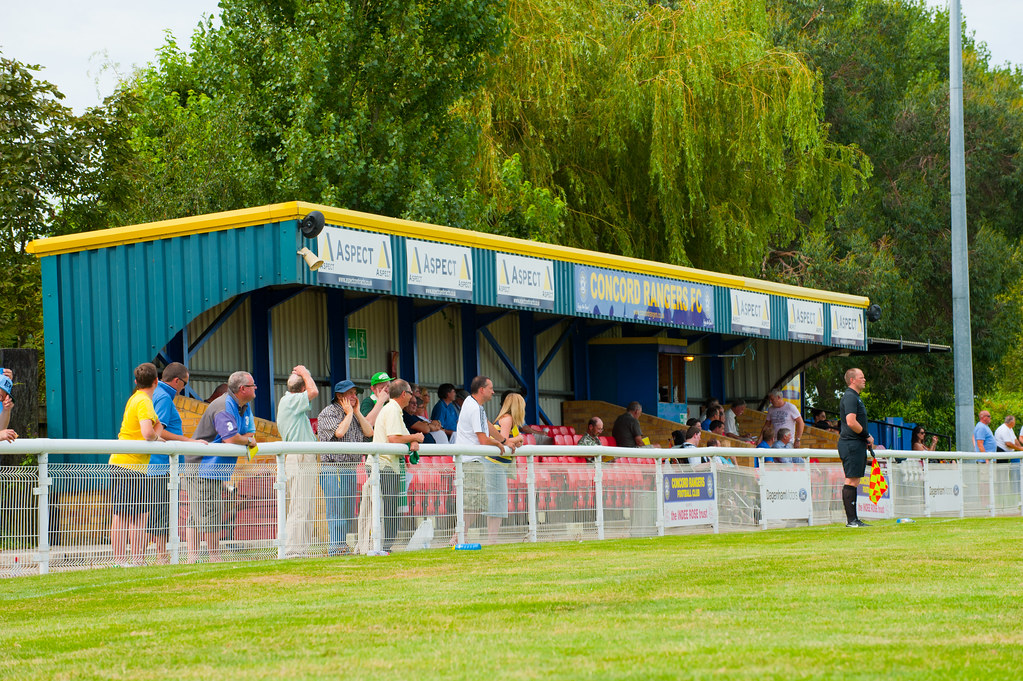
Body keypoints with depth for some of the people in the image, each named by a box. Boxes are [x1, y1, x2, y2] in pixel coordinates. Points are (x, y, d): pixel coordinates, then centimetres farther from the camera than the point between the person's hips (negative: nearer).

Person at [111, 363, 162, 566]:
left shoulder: (134, 398, 14)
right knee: (139, 516, -5)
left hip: (118, 463, 9)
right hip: (132, 465, -9)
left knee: (120, 515, 9)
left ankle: (118, 560, 12)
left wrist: (156, 437, 10)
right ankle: (137, 561, -6)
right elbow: (147, 433, -25)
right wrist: (157, 434, -5)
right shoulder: (144, 402, -13)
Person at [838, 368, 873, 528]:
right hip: (852, 444, -11)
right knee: (851, 481, -10)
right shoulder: (850, 397, -12)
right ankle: (851, 520, -12)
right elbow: (851, 422, -22)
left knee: (854, 482, 10)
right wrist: (867, 436, -12)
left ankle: (853, 519, 12)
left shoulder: (855, 397, 21)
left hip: (857, 444, 11)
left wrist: (866, 439, 13)